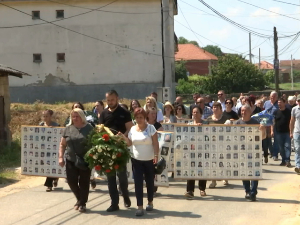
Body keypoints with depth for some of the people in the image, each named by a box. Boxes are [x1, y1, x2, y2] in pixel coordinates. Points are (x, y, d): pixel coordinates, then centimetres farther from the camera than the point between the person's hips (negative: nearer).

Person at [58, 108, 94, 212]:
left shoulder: (89, 128, -1)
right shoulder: (68, 128, 6)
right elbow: (62, 144, 11)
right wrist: (61, 157, 1)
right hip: (71, 160, 3)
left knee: (84, 182, 1)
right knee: (71, 181, 1)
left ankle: (82, 203, 18)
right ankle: (80, 199, 27)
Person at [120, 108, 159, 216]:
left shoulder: (151, 128, -6)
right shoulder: (133, 129, 4)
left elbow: (155, 144, -8)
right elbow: (129, 143, 6)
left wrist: (156, 155, -17)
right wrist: (123, 137, -9)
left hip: (149, 160, -2)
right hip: (136, 160, 2)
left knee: (149, 182, 10)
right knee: (138, 183, -4)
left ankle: (150, 202, 29)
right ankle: (140, 207, -3)